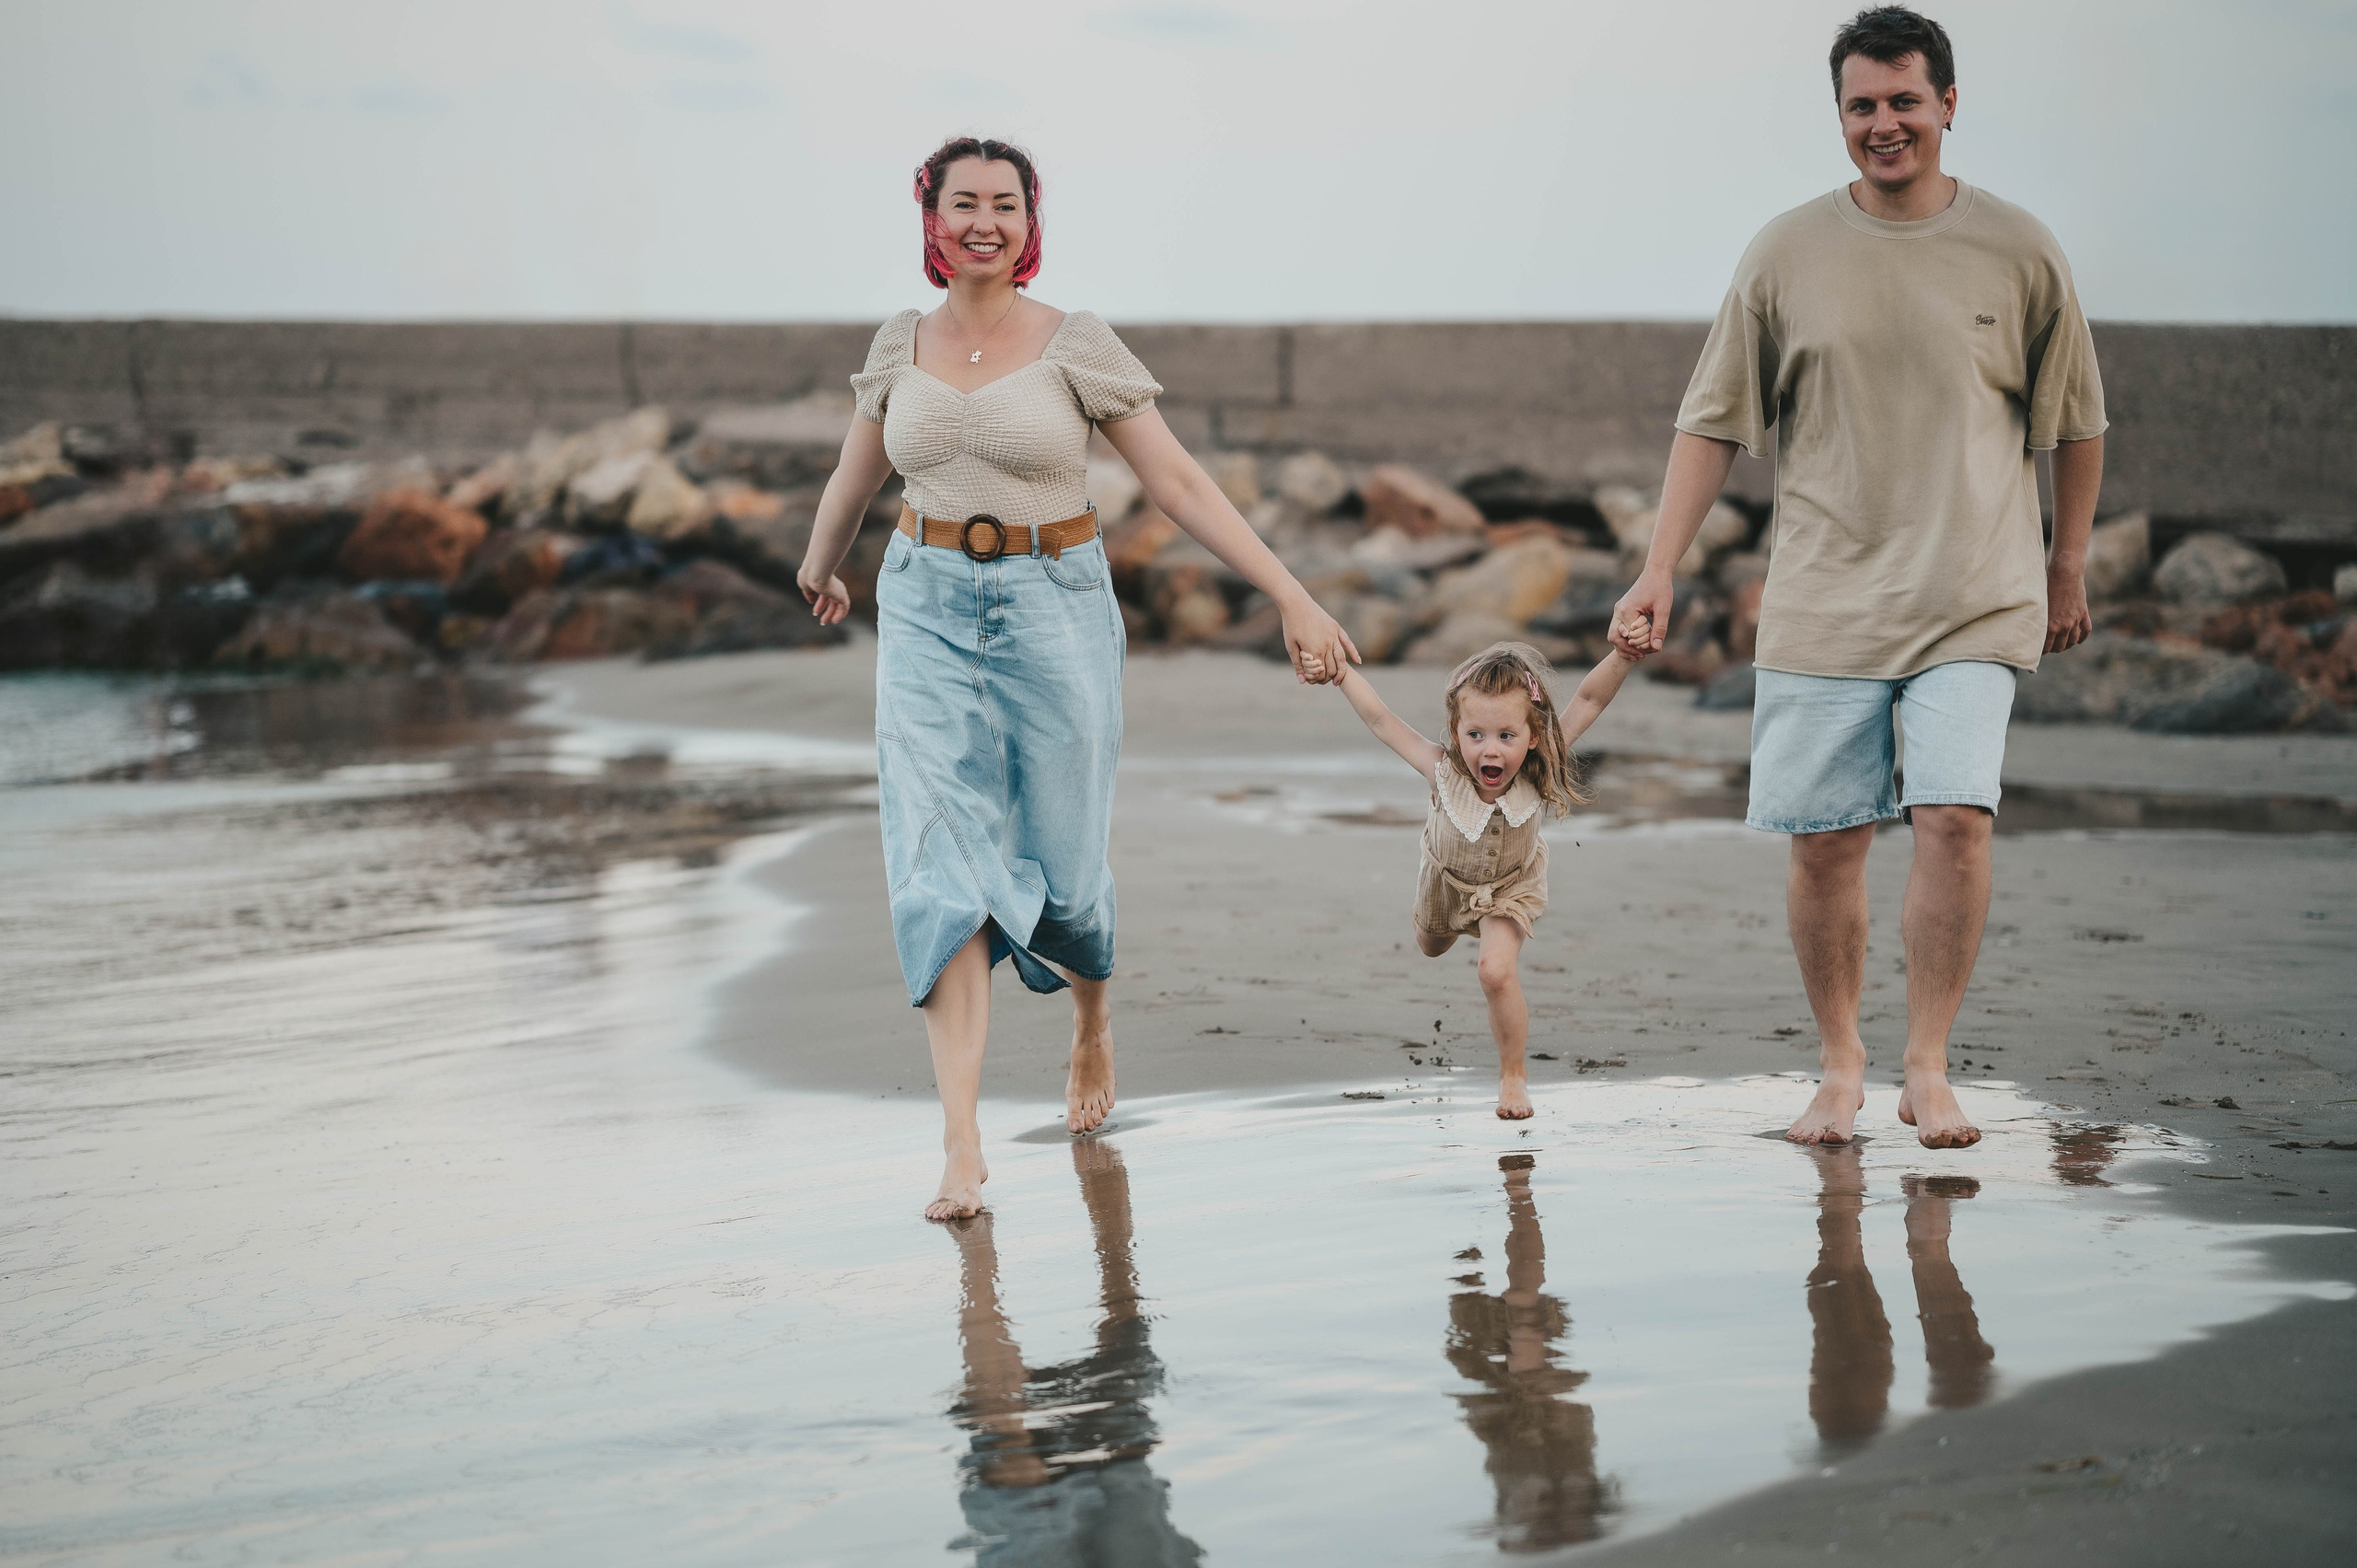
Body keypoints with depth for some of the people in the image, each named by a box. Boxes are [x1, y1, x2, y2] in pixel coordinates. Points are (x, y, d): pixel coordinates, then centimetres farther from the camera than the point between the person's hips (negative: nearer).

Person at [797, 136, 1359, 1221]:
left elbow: (1179, 483, -5)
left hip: (1053, 608, -2)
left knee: (1061, 861, 7)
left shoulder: (1076, 346, -5)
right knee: (942, 865, -11)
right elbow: (856, 478, 23)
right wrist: (819, 566, 38)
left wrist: (1294, 599, -10)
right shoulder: (900, 346, 4)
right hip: (927, 611, 2)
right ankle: (961, 1148, -14)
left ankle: (1093, 1026, 43)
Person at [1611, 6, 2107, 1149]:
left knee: (1955, 817, -14)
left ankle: (1928, 1067, -1)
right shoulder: (1787, 255, 2)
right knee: (1824, 841, 1)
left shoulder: (2017, 252, 2)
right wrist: (1660, 571, 0)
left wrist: (2068, 566, 18)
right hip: (1822, 598, 1)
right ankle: (1841, 1067, 18)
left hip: (1974, 602, -1)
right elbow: (1714, 420, 6)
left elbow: (2075, 423, 14)